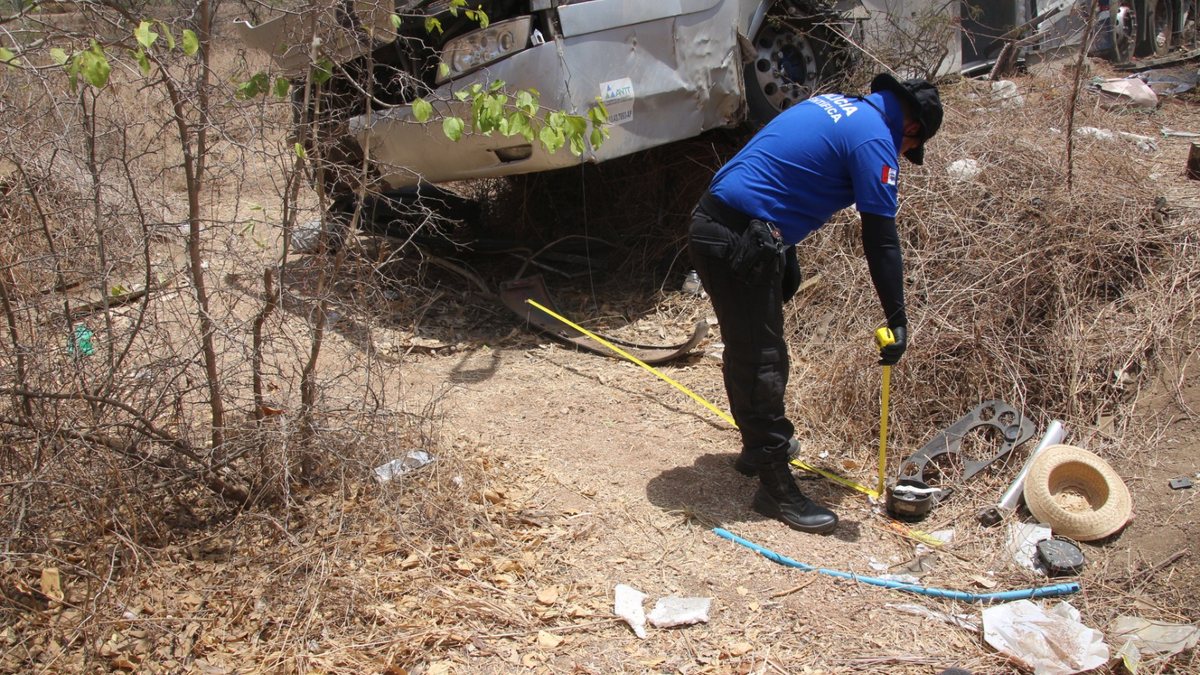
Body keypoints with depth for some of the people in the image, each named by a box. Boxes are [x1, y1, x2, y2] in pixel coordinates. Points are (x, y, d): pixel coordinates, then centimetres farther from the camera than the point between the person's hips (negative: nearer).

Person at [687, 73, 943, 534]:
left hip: (710, 225, 10)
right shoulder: (874, 140, -9)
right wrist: (897, 319, -7)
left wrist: (786, 259, 26)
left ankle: (758, 446, 41)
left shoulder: (835, 105, 18)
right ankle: (777, 488, 6)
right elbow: (881, 239, -11)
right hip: (741, 245, -10)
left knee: (746, 353, 23)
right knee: (763, 363, -2)